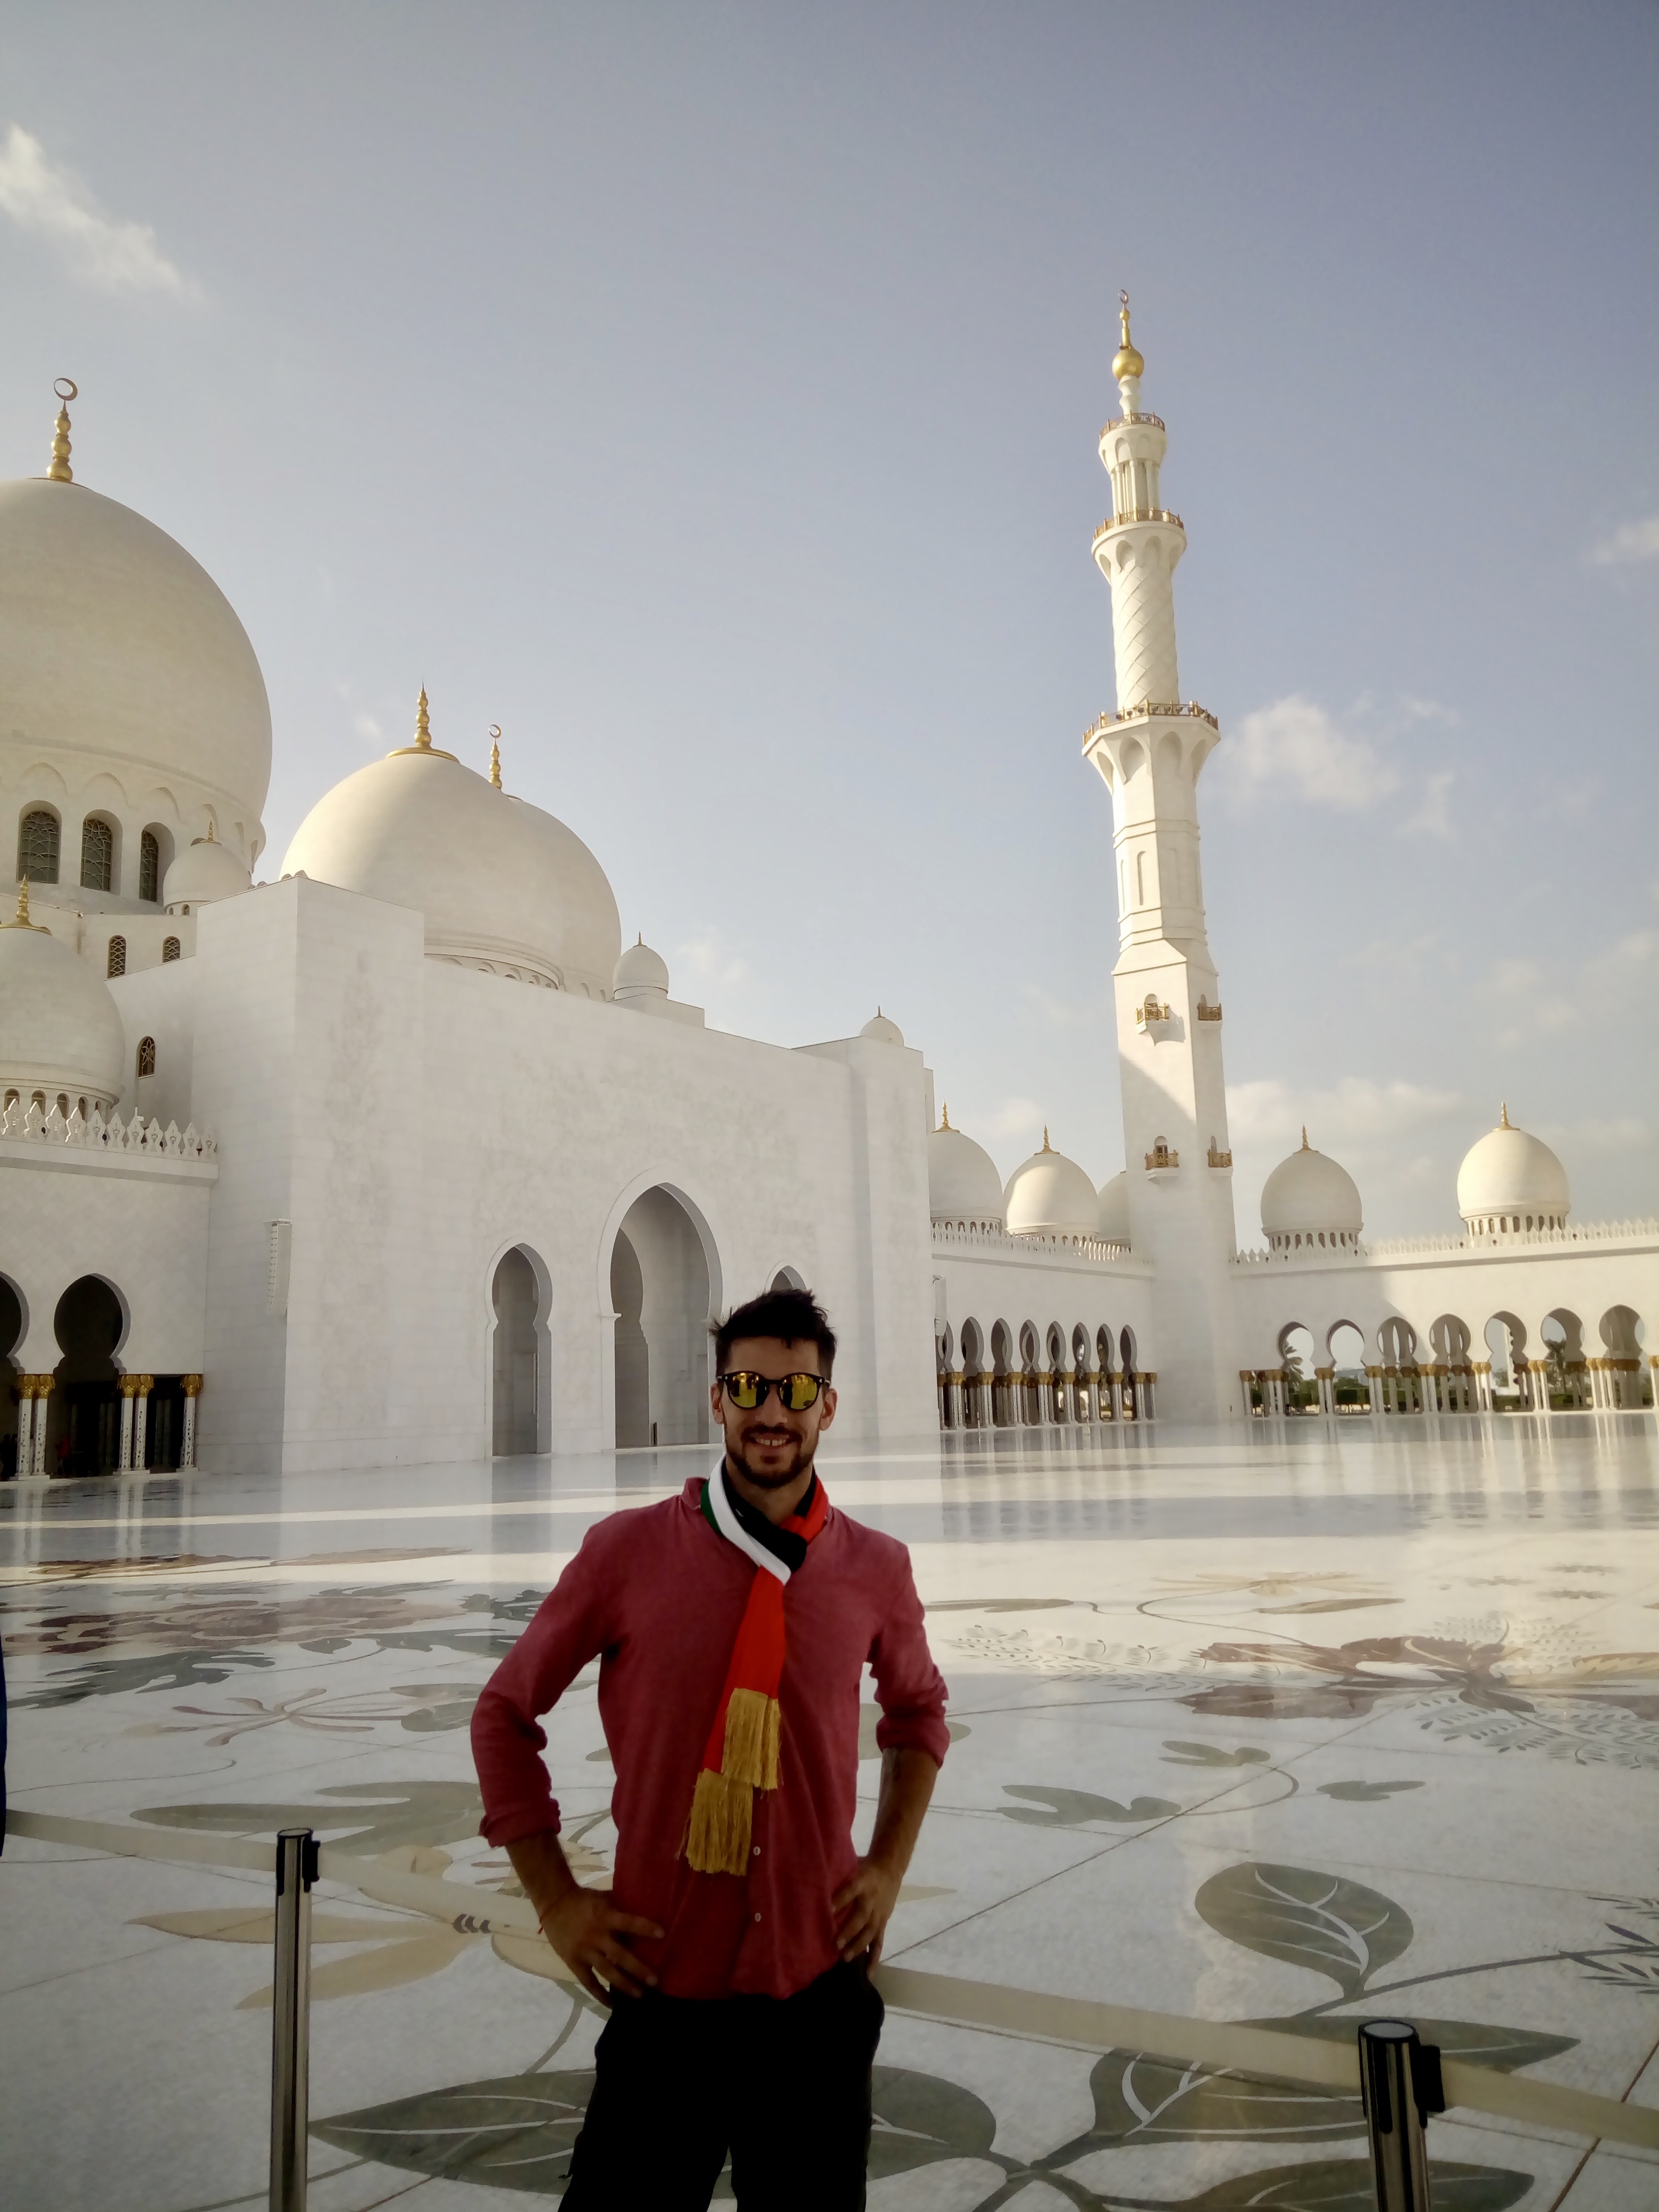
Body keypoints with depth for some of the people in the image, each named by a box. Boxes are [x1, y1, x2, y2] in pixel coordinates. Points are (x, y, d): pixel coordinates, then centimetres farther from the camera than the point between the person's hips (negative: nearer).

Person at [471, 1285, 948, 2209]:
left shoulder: (876, 1568, -3)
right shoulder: (628, 1551, -10)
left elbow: (919, 1713, 17)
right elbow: (505, 1714, 1)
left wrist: (888, 1868, 5)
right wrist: (557, 1900, -3)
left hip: (821, 1988, 2)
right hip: (664, 1986, -2)